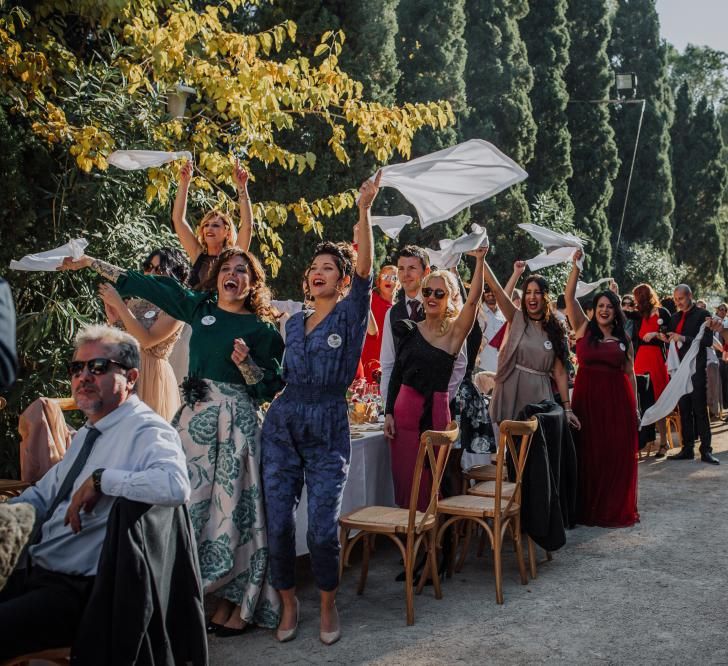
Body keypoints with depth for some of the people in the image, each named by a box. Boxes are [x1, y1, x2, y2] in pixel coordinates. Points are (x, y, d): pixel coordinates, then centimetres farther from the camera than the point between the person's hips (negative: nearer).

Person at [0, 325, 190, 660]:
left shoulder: (146, 431, -14)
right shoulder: (87, 433, 16)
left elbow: (175, 487, -35)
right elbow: (43, 496, 26)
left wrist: (101, 480, -25)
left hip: (78, 592, -9)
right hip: (33, 573, 9)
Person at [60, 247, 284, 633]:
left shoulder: (261, 328, -1)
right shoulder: (199, 307, 11)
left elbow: (269, 387, -2)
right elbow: (145, 285, 16)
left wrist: (246, 363, -20)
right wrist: (90, 262, 20)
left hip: (236, 422, -5)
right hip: (195, 415, 5)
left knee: (232, 505, -4)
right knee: (192, 503, 4)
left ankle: (238, 605, 6)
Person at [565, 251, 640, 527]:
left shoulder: (624, 339, 10)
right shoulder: (584, 328, 5)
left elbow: (630, 374, 11)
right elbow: (569, 296, -4)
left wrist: (635, 408, 9)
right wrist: (576, 266, -10)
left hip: (617, 400, 1)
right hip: (588, 398, -1)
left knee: (618, 455, 4)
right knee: (589, 455, 2)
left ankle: (617, 509, 16)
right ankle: (589, 509, 12)